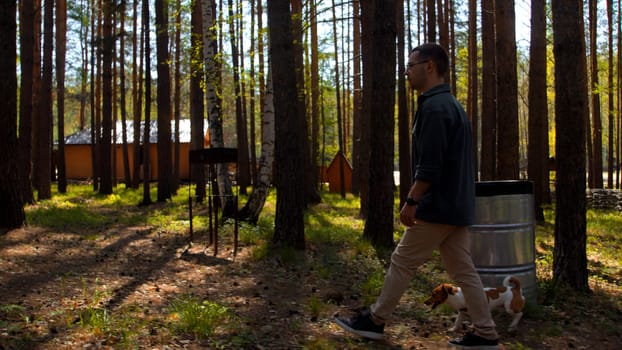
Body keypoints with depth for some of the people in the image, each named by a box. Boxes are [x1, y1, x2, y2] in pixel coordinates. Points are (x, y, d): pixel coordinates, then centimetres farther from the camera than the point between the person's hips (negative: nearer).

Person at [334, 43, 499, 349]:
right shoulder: (450, 104, 16)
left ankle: (375, 321, 15)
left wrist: (411, 202, -16)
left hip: (437, 207, -9)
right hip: (456, 205, 10)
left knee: (402, 262, 2)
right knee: (462, 270, 11)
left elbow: (429, 166, -23)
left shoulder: (434, 107, -16)